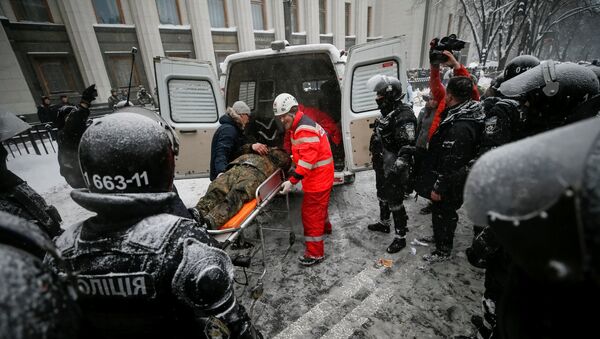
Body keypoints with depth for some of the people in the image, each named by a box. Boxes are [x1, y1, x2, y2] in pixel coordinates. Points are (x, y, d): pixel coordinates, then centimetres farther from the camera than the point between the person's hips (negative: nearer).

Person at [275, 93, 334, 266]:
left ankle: (315, 253, 8)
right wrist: (294, 157, 8)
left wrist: (292, 181, -30)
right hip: (321, 176, 10)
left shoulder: (305, 129, -23)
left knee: (311, 213, -4)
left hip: (317, 178, -10)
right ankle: (325, 226, 55)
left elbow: (308, 160, -30)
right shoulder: (301, 126, 11)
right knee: (319, 205, 30)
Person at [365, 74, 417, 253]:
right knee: (383, 196, 23)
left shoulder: (404, 115, -21)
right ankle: (384, 223, 44)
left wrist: (396, 169, -30)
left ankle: (400, 237, 17)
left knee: (395, 201, 1)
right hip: (382, 165, 10)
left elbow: (408, 147, -27)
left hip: (393, 169, -10)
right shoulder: (387, 113, 10)